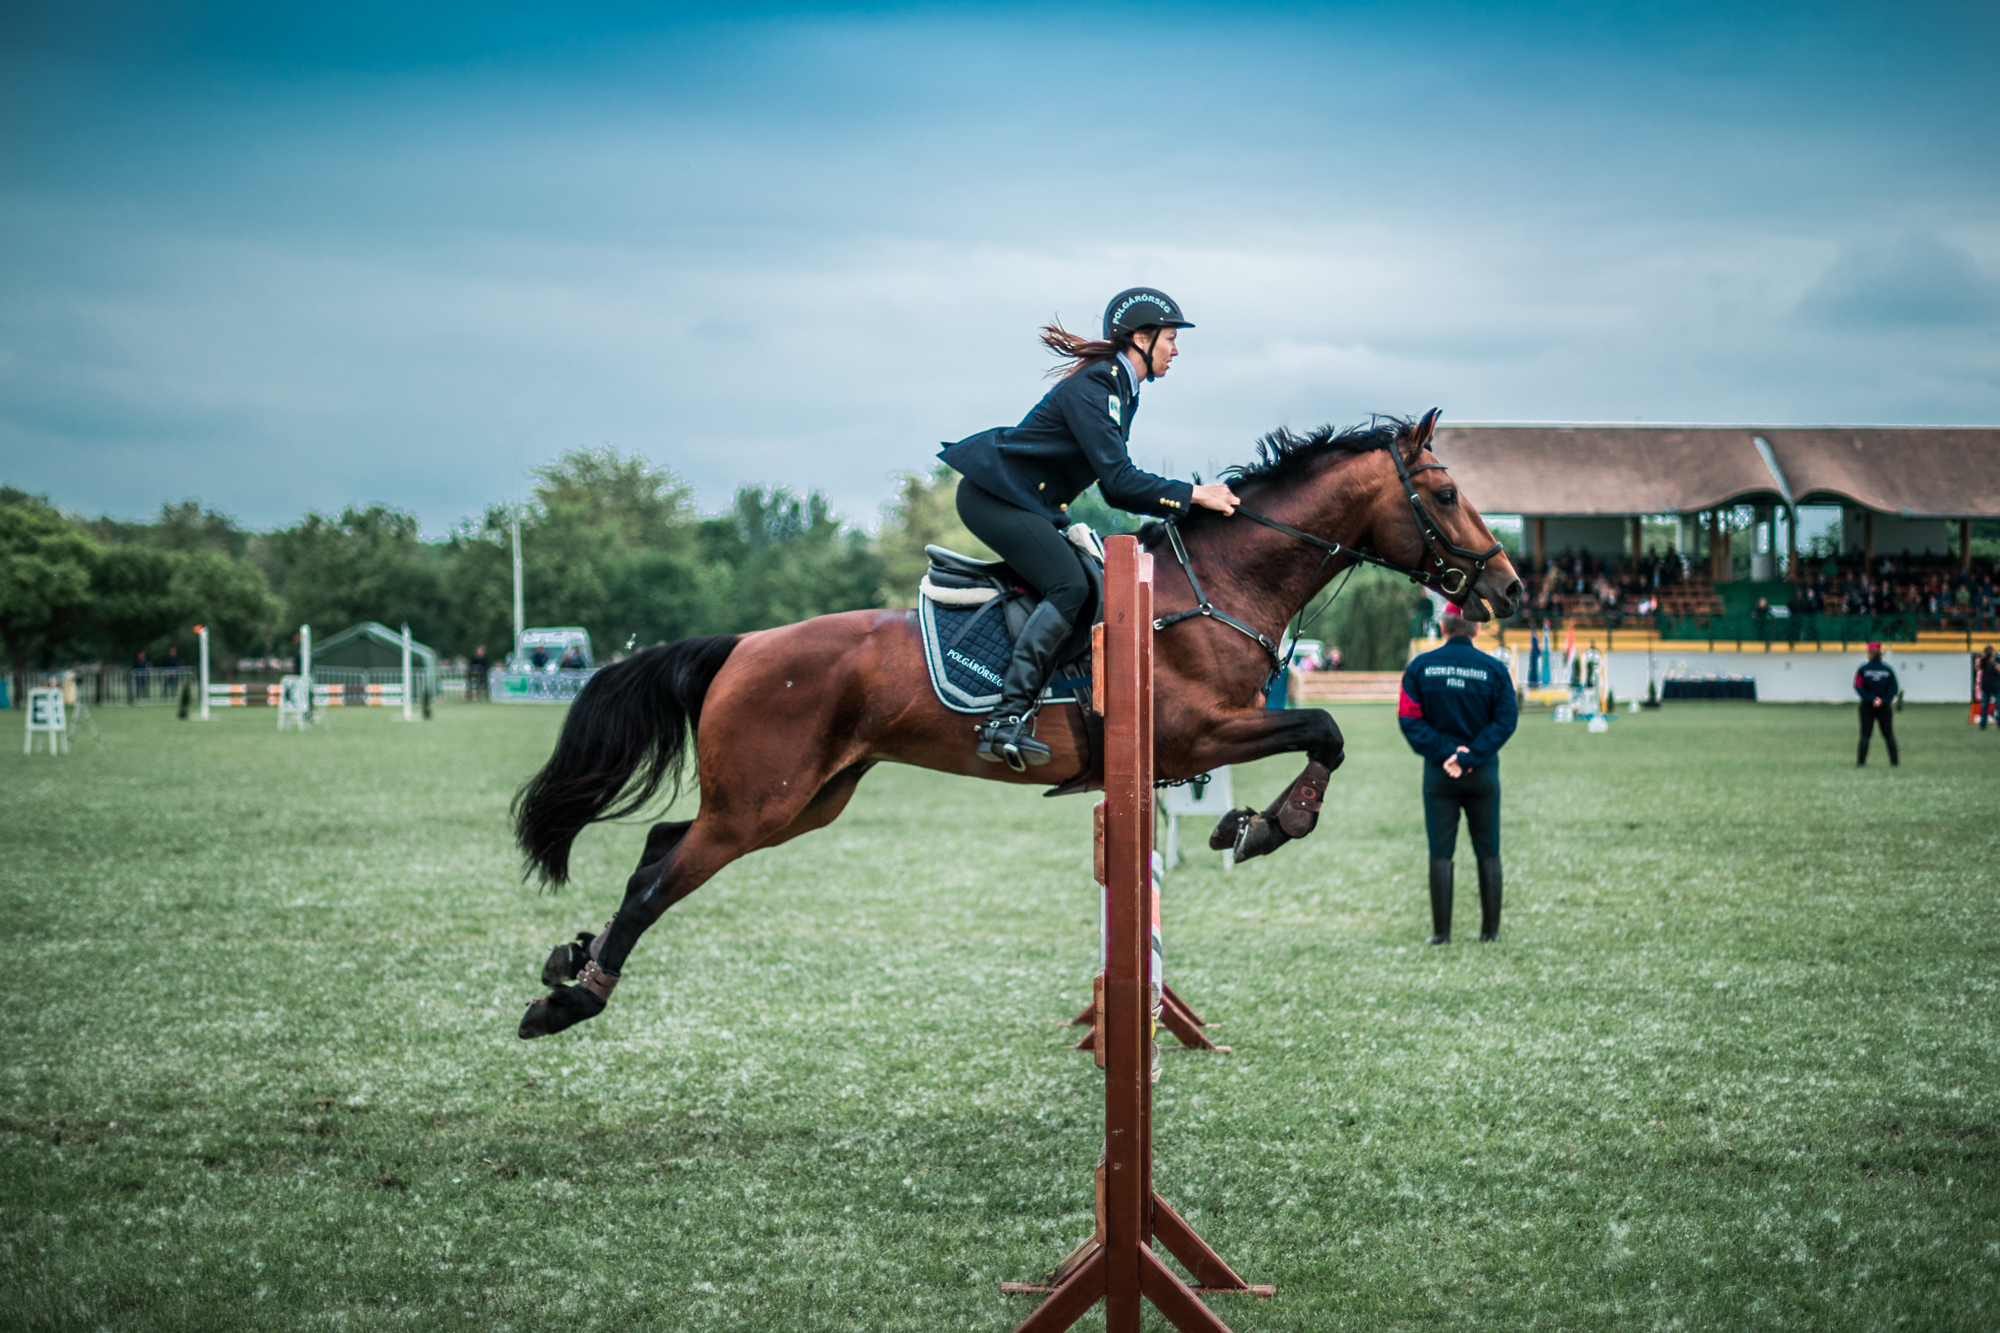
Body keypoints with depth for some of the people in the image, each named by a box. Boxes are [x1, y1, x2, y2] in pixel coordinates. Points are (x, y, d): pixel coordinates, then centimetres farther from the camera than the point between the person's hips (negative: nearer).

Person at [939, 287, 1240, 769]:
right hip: (993, 497, -11)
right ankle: (1006, 722, -32)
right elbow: (1118, 479, -25)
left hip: (1025, 506, 11)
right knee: (1069, 585, -23)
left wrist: (1179, 505, 3)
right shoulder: (1092, 388, -19)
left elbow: (1116, 489, 14)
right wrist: (1193, 495, -21)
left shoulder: (1121, 389, 12)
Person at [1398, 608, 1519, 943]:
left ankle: (1441, 931, 1)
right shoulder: (1494, 669, -2)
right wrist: (1470, 757, -12)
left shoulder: (1420, 666, -1)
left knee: (1441, 853, 3)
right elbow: (1506, 720, -8)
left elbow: (1409, 718, -7)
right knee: (1488, 853, 9)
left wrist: (1442, 752, -10)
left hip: (1438, 774, 0)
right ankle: (1490, 930, 9)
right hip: (1483, 772, 0)